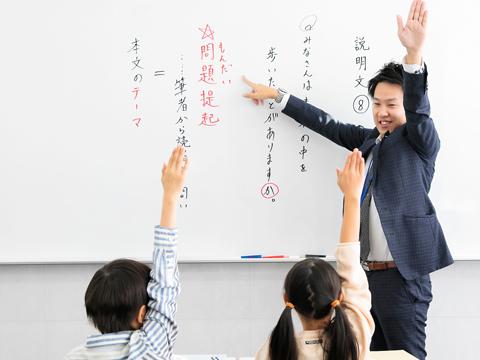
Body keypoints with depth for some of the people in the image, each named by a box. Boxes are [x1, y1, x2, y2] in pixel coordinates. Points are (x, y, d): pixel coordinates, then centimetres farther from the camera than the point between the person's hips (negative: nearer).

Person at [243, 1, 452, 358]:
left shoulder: (421, 142, -3)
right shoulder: (370, 140, 14)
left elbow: (419, 108, -21)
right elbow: (327, 124, 20)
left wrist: (414, 54, -38)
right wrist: (275, 94, 25)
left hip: (401, 274, -6)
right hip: (367, 272, 7)